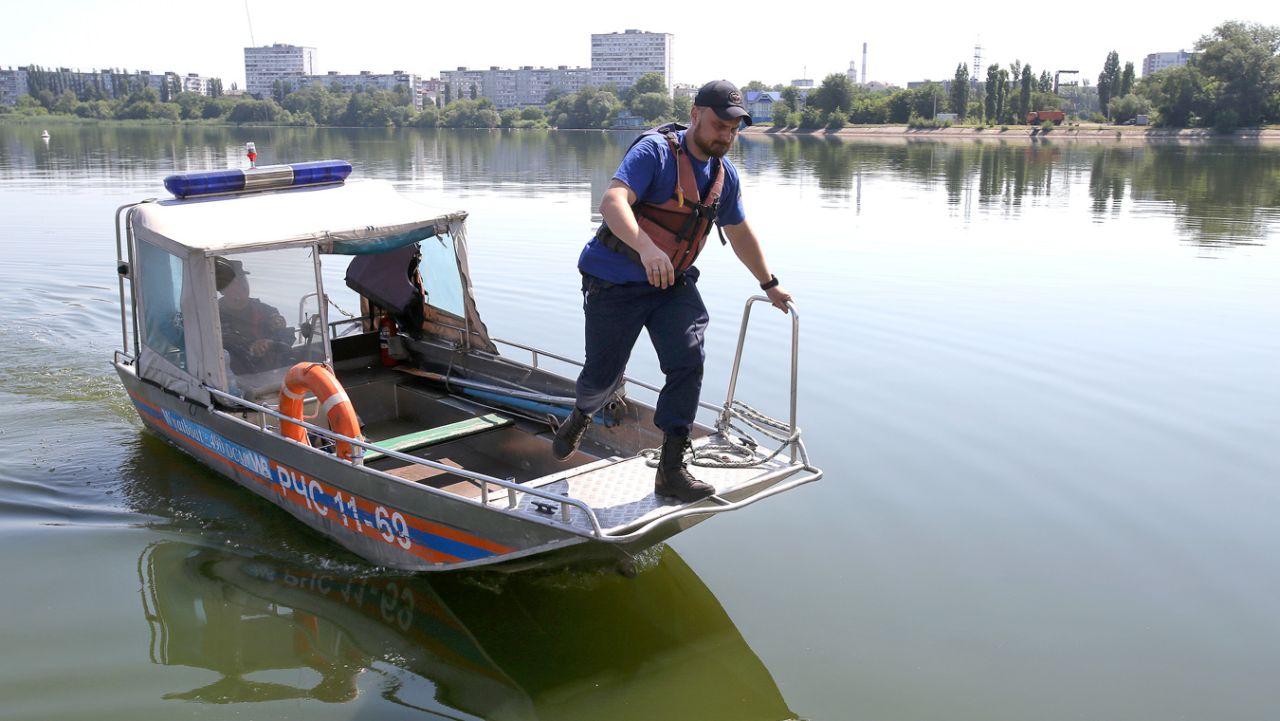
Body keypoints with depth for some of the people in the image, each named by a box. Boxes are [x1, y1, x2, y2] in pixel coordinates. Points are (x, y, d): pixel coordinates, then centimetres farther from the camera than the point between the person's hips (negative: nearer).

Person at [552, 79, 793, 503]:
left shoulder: (725, 173, 4)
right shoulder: (654, 151, -18)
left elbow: (739, 232, 19)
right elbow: (613, 202, -34)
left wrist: (768, 284, 26)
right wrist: (645, 247, -52)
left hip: (673, 282, 5)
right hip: (615, 281, -5)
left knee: (688, 361, -15)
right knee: (603, 374, 3)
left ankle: (671, 469, -7)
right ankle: (581, 415, 41)